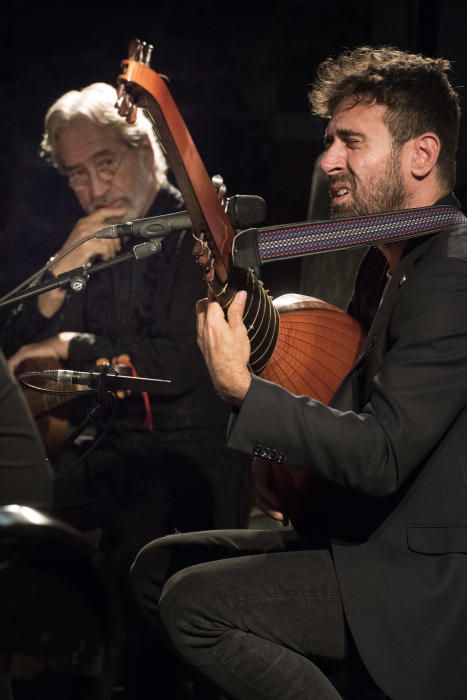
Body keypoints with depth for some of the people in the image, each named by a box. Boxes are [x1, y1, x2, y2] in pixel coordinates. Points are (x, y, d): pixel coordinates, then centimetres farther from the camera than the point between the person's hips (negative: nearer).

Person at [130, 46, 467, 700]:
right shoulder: (389, 263, 12)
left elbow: (382, 456, -27)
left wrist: (243, 388, -26)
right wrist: (288, 463, 5)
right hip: (364, 535, 10)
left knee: (194, 601, -20)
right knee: (159, 566, 11)